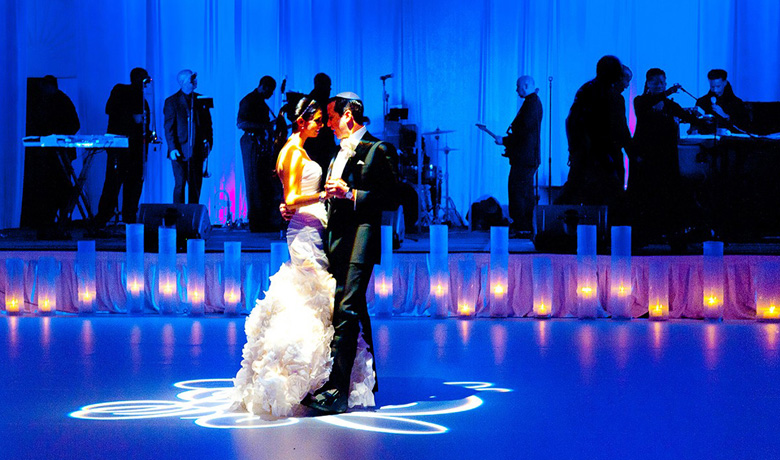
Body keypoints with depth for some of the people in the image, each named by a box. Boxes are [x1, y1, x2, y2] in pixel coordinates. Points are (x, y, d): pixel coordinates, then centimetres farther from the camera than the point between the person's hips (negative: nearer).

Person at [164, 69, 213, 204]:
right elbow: (168, 128, -4)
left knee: (196, 185, 4)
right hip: (180, 151, -4)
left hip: (197, 151, 4)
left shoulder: (201, 100, 12)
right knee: (180, 184, -6)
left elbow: (208, 123, 15)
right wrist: (172, 148, -14)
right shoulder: (172, 101, 0)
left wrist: (209, 142, 2)